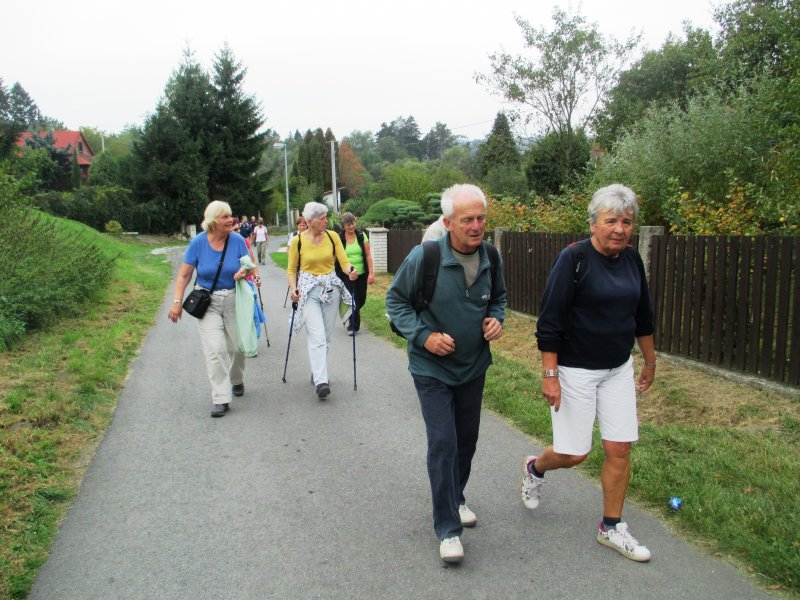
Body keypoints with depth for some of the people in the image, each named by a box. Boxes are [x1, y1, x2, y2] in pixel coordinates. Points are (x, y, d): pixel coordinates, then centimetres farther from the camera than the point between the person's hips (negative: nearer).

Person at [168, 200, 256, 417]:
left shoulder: (237, 240, -7)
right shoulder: (198, 242, -10)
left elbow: (250, 267, 2)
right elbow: (184, 275, -5)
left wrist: (244, 272, -22)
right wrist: (177, 302, -12)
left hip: (234, 299, 2)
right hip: (207, 302, -1)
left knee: (237, 346, 12)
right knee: (215, 349, -11)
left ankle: (237, 381, 40)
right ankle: (221, 399, -6)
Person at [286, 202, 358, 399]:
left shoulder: (332, 236, 0)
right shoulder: (298, 240, -5)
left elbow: (344, 260, -2)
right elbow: (291, 269, 4)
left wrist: (351, 272, -24)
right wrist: (293, 288, -12)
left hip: (331, 288, 3)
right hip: (309, 290, -3)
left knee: (326, 335, 11)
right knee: (317, 335, -14)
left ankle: (317, 372, 29)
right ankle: (321, 381, -16)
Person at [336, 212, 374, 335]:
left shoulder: (362, 236, 0)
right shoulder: (339, 239, -4)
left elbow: (368, 255, 0)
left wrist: (371, 273, -5)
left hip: (361, 274, 3)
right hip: (346, 275, -3)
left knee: (361, 301, 13)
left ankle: (350, 318, 42)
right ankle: (354, 326, 14)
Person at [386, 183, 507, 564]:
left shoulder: (491, 257, -6)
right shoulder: (423, 257, -20)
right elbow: (395, 301, -9)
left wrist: (497, 319, -9)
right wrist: (423, 336, -22)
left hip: (473, 366, 5)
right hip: (432, 368, -5)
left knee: (466, 439, 18)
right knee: (443, 443, -8)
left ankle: (455, 499, 42)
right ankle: (447, 528, 7)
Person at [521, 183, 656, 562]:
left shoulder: (632, 260, 4)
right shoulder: (574, 258, -16)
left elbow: (643, 317, 16)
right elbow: (550, 321, -17)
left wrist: (650, 362, 22)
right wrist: (549, 375, -20)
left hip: (618, 370, 6)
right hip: (574, 370, -6)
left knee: (620, 448, 6)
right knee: (574, 453, 1)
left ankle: (611, 528, 23)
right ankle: (535, 468, 36)